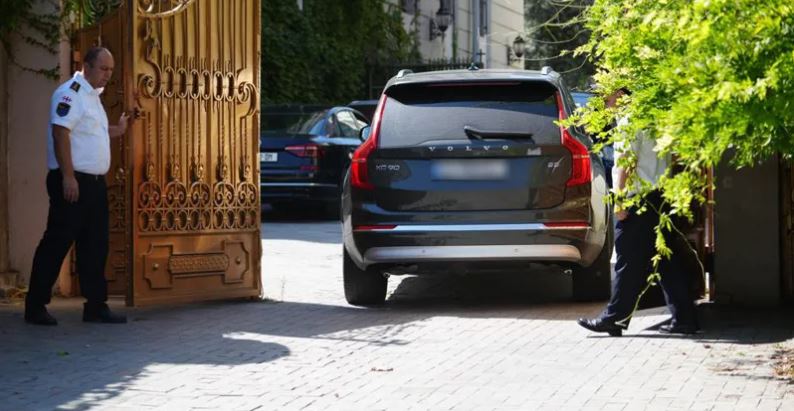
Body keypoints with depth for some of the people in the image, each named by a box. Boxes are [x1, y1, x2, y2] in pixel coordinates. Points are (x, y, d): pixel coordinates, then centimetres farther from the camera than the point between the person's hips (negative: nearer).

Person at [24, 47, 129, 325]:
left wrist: (116, 131, 11)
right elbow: (60, 132, -19)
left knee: (95, 246, 8)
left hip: (94, 182, 9)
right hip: (72, 181, -9)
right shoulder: (70, 92, -11)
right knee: (57, 243, -5)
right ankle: (35, 307, 1)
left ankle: (96, 306, 12)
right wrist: (68, 177, -23)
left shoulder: (92, 96, 19)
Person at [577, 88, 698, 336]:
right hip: (662, 197, 9)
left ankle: (615, 317, 0)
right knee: (669, 262, 8)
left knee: (629, 263, -5)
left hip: (639, 199, -9)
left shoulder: (628, 122, -9)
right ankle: (684, 318, 6)